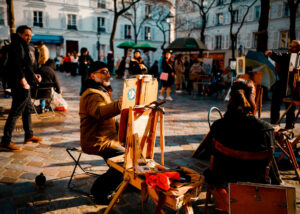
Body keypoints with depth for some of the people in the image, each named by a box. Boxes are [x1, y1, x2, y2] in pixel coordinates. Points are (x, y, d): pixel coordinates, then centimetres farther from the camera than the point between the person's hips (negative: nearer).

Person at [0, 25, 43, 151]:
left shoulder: (22, 46, 19)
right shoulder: (17, 45, -12)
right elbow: (17, 66, -22)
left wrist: (34, 76, 16)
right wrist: (24, 82, -25)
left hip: (25, 85, 11)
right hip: (20, 85, -11)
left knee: (28, 110, 18)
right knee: (15, 112, -8)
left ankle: (29, 136, 29)